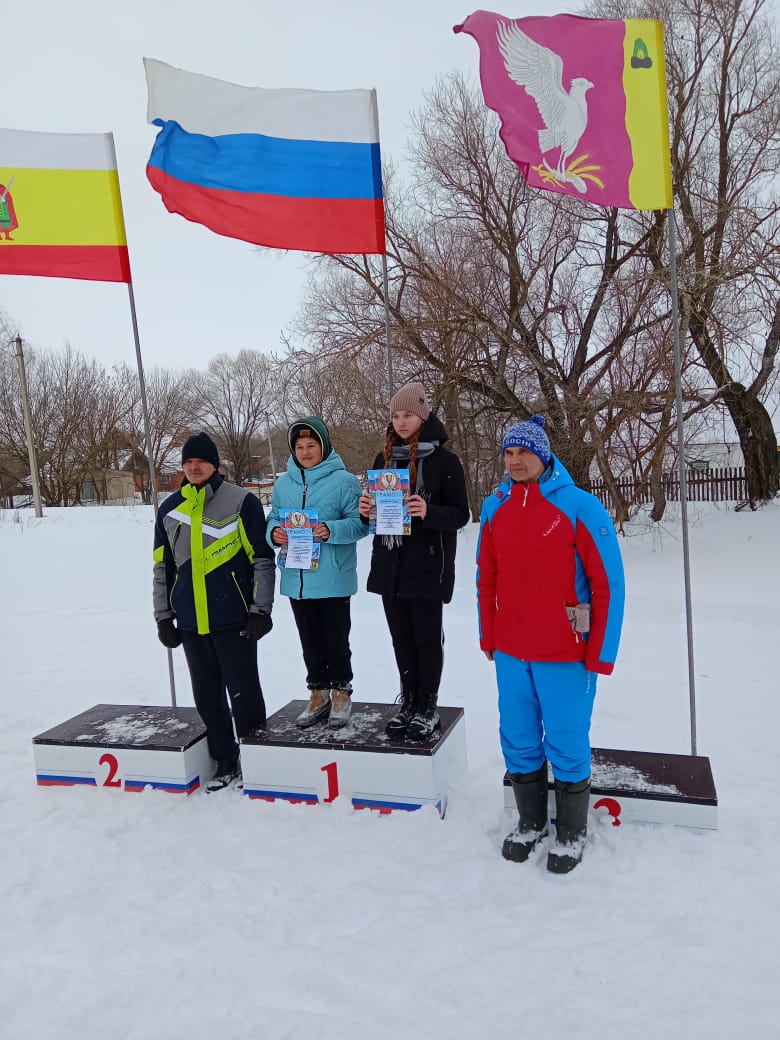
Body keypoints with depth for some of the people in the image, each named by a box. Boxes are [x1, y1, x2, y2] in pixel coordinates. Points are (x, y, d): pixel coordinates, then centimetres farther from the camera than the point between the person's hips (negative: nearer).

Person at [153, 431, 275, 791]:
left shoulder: (241, 501, -5)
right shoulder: (170, 509, 10)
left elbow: (262, 559, -5)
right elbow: (162, 567, 15)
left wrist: (260, 610, -9)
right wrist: (163, 617, 12)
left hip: (234, 620, -5)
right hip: (191, 623, 5)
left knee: (244, 694, 2)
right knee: (207, 697, 12)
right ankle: (225, 762, 27)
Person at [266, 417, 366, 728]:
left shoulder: (343, 480, -6)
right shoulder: (284, 483, 9)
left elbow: (359, 523, -10)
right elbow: (273, 519, 16)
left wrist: (331, 530, -26)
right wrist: (274, 532, -7)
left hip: (332, 578, -5)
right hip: (296, 578, 5)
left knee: (336, 639, 7)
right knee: (310, 641, 16)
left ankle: (341, 693, 25)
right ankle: (318, 694, 30)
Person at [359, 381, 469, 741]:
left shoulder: (444, 459, -6)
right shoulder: (384, 458, 10)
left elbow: (460, 514, -8)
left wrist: (428, 512, -26)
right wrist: (367, 511, -7)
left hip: (428, 566, -5)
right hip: (389, 565, 5)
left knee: (427, 637, 3)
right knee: (401, 637, 12)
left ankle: (428, 707, 18)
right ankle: (408, 701, 26)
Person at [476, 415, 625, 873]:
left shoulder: (580, 506, -11)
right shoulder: (494, 508, 3)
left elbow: (608, 583, -10)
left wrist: (601, 653, -10)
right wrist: (488, 637, 11)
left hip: (565, 653, -4)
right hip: (509, 652, 4)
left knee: (567, 745, 8)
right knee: (519, 741, 15)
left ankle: (572, 834, 31)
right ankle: (531, 823, 37)